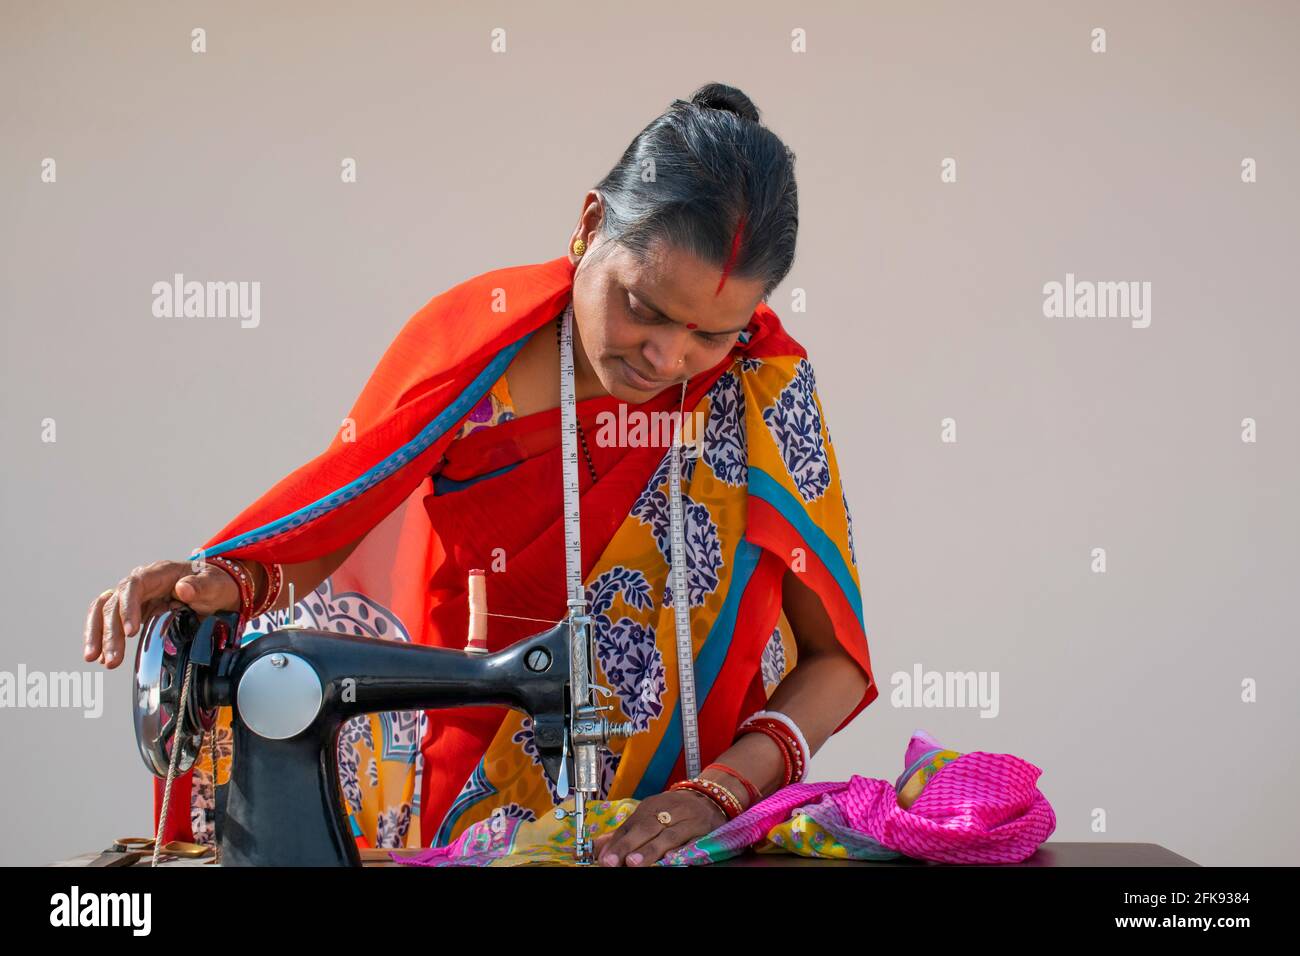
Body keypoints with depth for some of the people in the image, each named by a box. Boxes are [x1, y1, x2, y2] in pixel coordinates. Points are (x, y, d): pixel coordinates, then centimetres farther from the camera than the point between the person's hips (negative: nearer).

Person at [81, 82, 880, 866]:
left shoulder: (764, 388, -13)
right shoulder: (475, 336, -11)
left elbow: (835, 656, -8)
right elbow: (320, 524, -1)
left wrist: (720, 793, -23)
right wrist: (229, 578, -22)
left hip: (657, 826, -4)